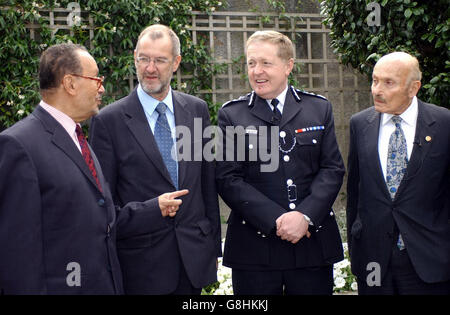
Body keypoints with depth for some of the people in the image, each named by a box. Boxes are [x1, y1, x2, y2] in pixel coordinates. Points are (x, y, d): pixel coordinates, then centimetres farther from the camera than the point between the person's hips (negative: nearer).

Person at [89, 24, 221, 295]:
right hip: (141, 261, -3)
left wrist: (213, 245, 10)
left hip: (194, 252, 3)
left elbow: (208, 181, 10)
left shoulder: (197, 110, 6)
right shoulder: (109, 120, -6)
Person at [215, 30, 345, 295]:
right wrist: (275, 220, -14)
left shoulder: (319, 108, 8)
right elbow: (228, 179, -4)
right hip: (254, 248, -1)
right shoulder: (231, 115, 3)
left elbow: (333, 169, 3)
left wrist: (305, 216, -12)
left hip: (313, 243, 2)